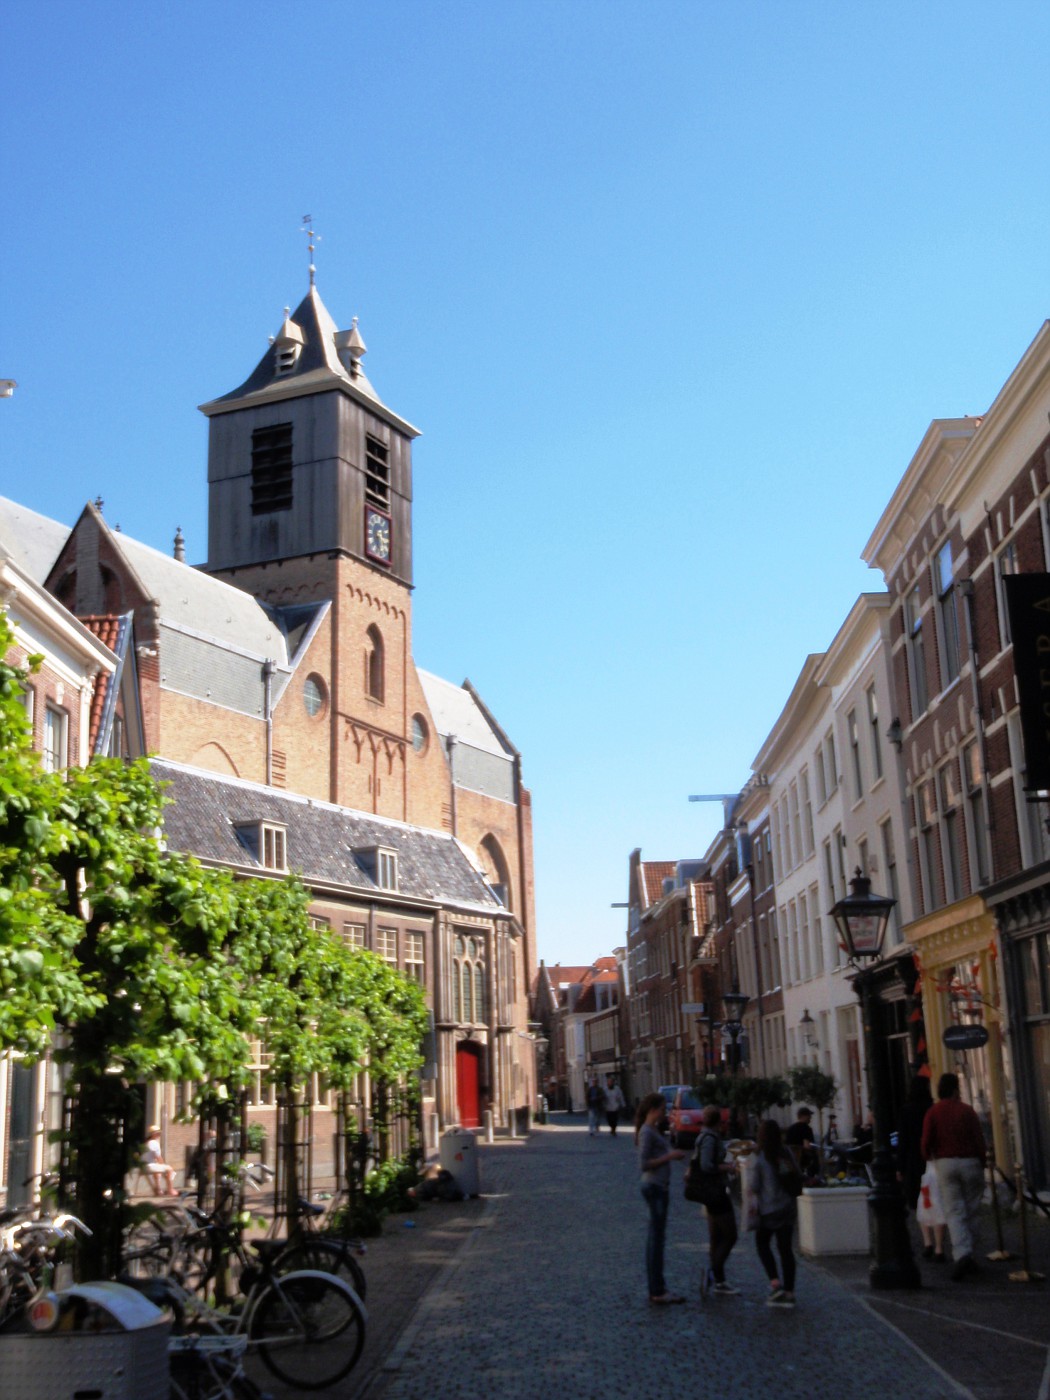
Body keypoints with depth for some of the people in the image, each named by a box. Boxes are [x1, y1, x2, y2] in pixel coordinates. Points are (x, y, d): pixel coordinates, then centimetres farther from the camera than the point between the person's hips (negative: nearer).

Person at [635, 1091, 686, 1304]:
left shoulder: (653, 1130, 14)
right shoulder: (647, 1132, -16)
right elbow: (644, 1164, -21)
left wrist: (672, 1154, 8)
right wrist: (669, 1156, -19)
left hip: (659, 1186, 10)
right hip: (654, 1187, -10)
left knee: (656, 1237, 13)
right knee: (656, 1237, -5)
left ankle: (657, 1289, 20)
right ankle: (657, 1292, -1)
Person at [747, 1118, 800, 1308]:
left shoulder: (757, 1158, -14)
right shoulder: (786, 1155, 1)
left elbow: (754, 1185, -13)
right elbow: (797, 1178, 6)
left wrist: (749, 1171, 3)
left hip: (768, 1208, -5)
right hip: (788, 1207, 5)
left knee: (762, 1243, 13)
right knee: (785, 1248, 9)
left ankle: (775, 1282, -4)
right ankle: (789, 1293, 9)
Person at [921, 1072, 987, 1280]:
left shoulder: (933, 1113, 0)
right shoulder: (966, 1110, 0)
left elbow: (927, 1141, -6)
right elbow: (979, 1139, -5)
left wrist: (929, 1158, 13)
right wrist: (982, 1163, 5)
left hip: (945, 1163, 0)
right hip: (969, 1162, 0)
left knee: (954, 1212, -2)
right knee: (970, 1211, 11)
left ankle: (962, 1254, -20)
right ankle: (966, 1254, 14)